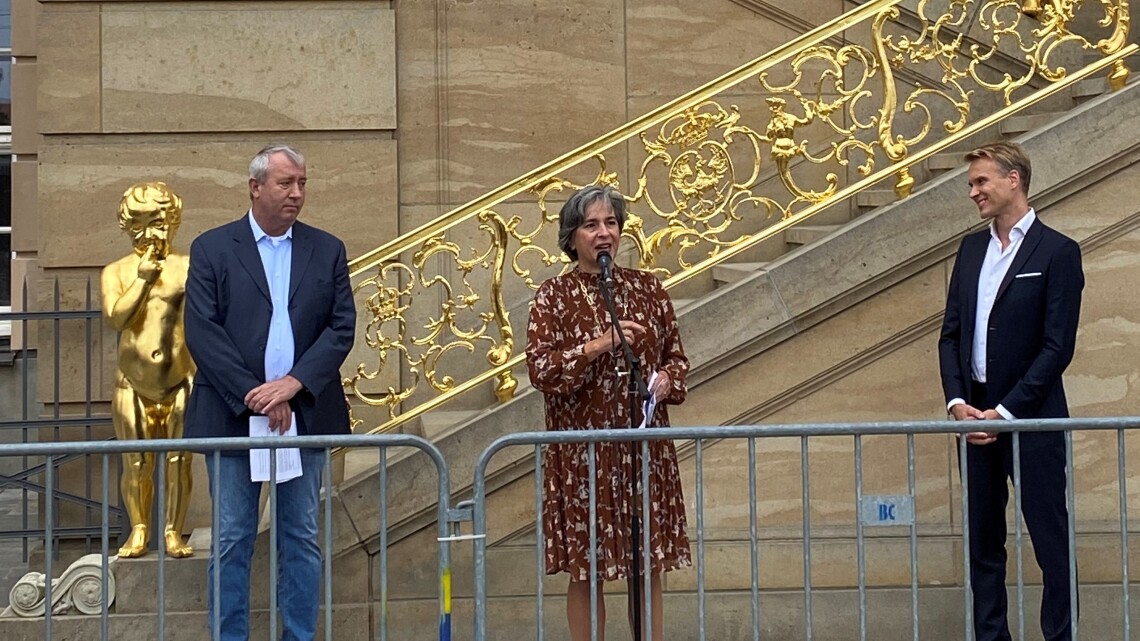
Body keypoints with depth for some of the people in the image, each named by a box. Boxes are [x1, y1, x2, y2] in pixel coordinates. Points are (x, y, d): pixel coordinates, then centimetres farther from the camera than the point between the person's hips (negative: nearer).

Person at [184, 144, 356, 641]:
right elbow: (202, 332, -6)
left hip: (304, 414, 2)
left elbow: (341, 328, 2)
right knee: (231, 540, 2)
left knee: (303, 539, 6)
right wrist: (255, 395, -13)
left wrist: (292, 384, -12)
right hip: (233, 415, -2)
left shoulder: (327, 251, 9)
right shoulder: (212, 249, 3)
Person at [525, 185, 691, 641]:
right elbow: (538, 368, -9)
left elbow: (676, 356, 14)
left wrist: (667, 381, -7)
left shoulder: (647, 288, 9)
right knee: (585, 568, 2)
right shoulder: (554, 295, -1)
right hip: (583, 446, -3)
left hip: (644, 443, 3)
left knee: (648, 564, 6)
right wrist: (596, 345, -19)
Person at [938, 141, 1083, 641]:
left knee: (1051, 540, -2)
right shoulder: (971, 249, 13)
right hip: (975, 415, 6)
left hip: (1031, 418, -6)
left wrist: (1005, 412, -14)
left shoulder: (1057, 252, -5)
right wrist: (957, 401, -2)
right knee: (982, 542, 9)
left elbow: (1057, 347, -11)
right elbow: (951, 333, 13)